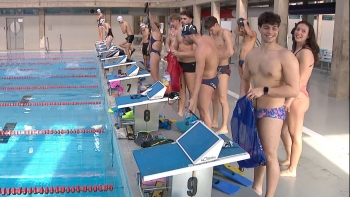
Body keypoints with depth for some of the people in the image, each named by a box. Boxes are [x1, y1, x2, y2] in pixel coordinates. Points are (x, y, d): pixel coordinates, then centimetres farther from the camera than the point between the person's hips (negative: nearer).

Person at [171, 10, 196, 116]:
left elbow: (194, 52, -22)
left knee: (191, 89, 2)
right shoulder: (178, 33, 7)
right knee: (181, 88, 13)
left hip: (190, 64, -7)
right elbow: (175, 47, 17)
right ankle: (180, 111, 22)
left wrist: (179, 53, -26)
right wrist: (172, 50, -7)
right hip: (179, 63, 7)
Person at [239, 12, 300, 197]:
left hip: (272, 112, -7)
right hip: (253, 110, 7)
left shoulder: (286, 56, -17)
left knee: (270, 155, -2)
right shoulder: (251, 54, 4)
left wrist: (264, 90, -24)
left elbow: (293, 90, -21)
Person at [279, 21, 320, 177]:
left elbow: (300, 80, -20)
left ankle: (292, 169, 17)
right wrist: (286, 98, 9)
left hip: (298, 96, -10)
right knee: (283, 129, 21)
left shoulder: (306, 52, -16)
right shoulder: (295, 50, 12)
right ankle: (289, 158, 41)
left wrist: (289, 100, -21)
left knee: (295, 134, 3)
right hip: (290, 94, 10)